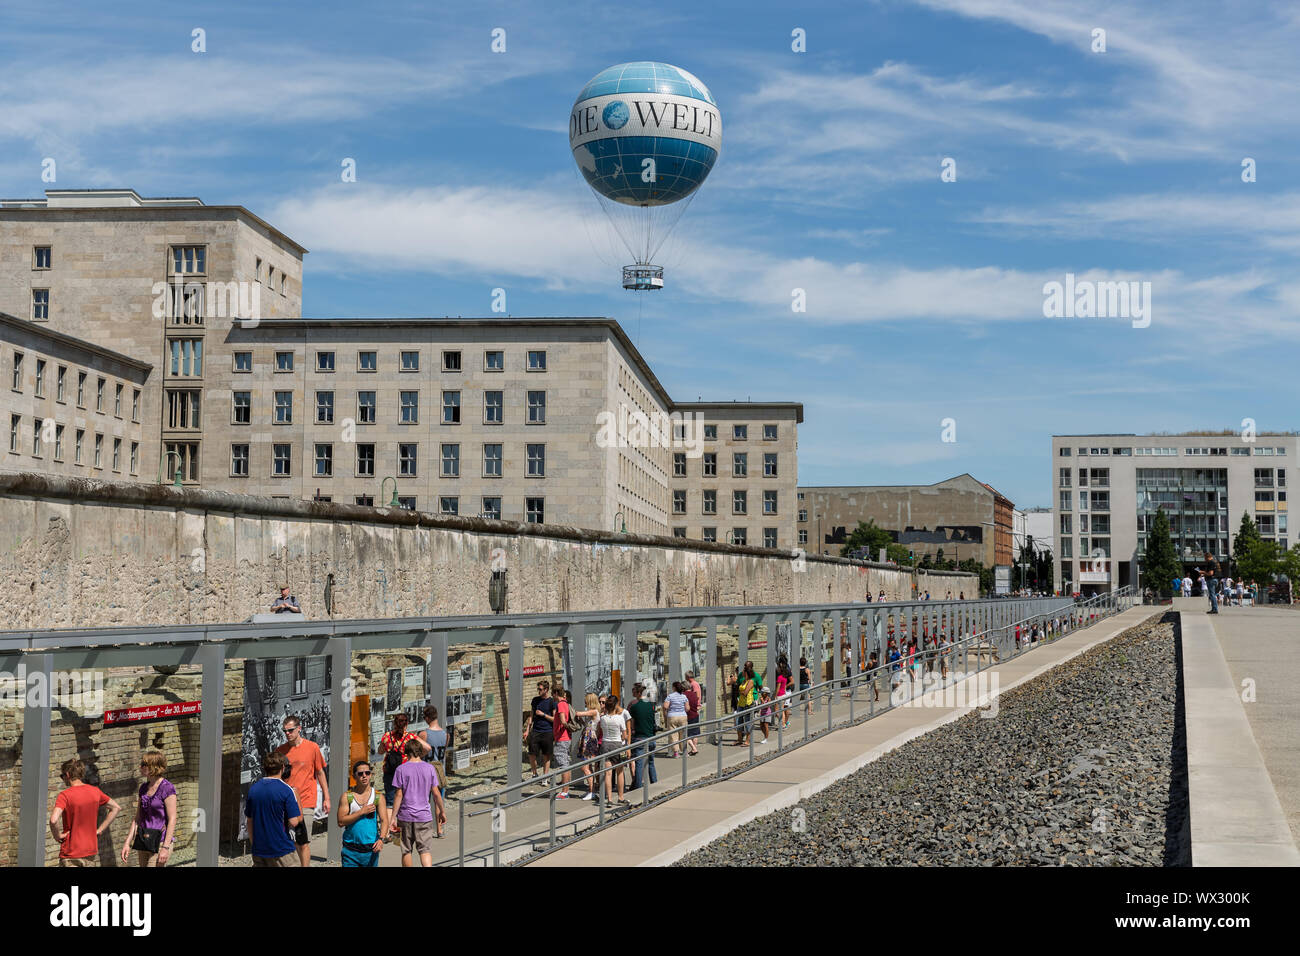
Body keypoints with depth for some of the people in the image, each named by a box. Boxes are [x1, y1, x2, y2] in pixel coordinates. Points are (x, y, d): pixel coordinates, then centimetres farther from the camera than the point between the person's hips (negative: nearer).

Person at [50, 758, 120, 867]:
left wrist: (57, 836, -10)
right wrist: (100, 829, 12)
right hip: (92, 854, 5)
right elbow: (116, 807, 15)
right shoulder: (95, 791, 3)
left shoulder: (64, 795, -14)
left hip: (71, 856, -5)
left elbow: (53, 820, -28)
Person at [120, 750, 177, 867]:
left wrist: (165, 847, -18)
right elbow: (137, 818, 13)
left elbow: (172, 819, -14)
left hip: (160, 841, -7)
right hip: (143, 842, 7)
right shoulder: (144, 787, 10)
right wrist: (127, 843, 8)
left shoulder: (167, 788, -11)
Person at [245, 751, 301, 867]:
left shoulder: (252, 789, 4)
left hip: (259, 850, 5)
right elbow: (293, 822, -15)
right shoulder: (286, 790, -12)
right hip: (282, 849, -5)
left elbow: (250, 821, 11)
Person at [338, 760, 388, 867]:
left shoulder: (378, 796, 2)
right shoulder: (347, 796, 2)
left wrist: (381, 839, -22)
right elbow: (341, 822, -5)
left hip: (370, 849, 0)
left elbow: (384, 821, -5)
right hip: (350, 849, 0)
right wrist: (361, 812, -13)